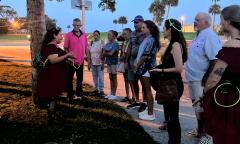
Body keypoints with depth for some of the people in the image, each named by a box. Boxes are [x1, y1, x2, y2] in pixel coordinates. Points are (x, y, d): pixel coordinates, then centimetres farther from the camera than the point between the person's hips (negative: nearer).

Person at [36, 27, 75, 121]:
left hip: (56, 75, 11)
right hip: (51, 76, -11)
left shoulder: (54, 46, 16)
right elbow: (53, 60, -27)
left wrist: (67, 59, 13)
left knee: (54, 96, 17)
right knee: (52, 97, -4)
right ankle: (51, 117, 4)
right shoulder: (50, 46, -16)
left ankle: (53, 115, 27)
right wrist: (67, 55, -24)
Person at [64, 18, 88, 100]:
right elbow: (65, 48, -4)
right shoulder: (68, 35, -5)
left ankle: (79, 94, 26)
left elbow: (86, 47, 8)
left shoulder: (84, 35, 4)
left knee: (80, 79, 13)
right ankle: (70, 95, 18)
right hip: (71, 61, -3)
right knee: (69, 79, 7)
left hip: (81, 61, 3)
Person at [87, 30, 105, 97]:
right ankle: (96, 89, 20)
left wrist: (103, 63, -12)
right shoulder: (91, 43, 10)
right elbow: (89, 54, 11)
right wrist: (89, 63, 7)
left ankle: (101, 90, 3)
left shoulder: (102, 43, -3)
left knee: (100, 77, -3)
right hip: (93, 63, 5)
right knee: (94, 77, 10)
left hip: (99, 63, -5)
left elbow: (103, 54, -7)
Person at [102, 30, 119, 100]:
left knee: (114, 78, 1)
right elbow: (103, 53, 9)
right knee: (111, 78, 11)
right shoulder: (107, 44, 11)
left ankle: (114, 94, 8)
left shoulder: (115, 44, -10)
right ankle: (111, 93, 18)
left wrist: (105, 53, -2)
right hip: (108, 62, 7)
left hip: (114, 62, -7)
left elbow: (111, 53, -17)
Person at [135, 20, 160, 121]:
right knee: (145, 90, 15)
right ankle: (148, 110, 27)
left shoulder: (151, 40, -15)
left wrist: (137, 66, -10)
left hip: (147, 68, -9)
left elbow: (145, 56, -18)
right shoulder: (146, 39, 14)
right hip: (143, 68, 9)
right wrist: (136, 63, 7)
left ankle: (150, 114, 4)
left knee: (148, 91, -4)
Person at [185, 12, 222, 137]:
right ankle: (200, 130, 36)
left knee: (202, 108, 0)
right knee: (197, 107, 20)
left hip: (201, 80, -10)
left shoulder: (209, 36, -18)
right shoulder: (200, 36, 13)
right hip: (194, 78, 10)